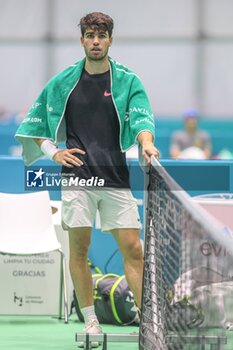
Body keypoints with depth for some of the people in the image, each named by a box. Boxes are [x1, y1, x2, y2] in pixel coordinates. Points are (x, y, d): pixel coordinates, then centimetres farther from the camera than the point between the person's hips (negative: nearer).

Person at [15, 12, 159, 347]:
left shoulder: (128, 81, 5)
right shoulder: (62, 82, 9)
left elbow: (141, 115, -10)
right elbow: (35, 119, 18)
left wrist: (146, 143, -30)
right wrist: (52, 151, 3)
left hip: (116, 177, -1)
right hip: (77, 174, 1)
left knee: (132, 248, -5)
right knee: (79, 247, 0)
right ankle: (90, 319, 9)